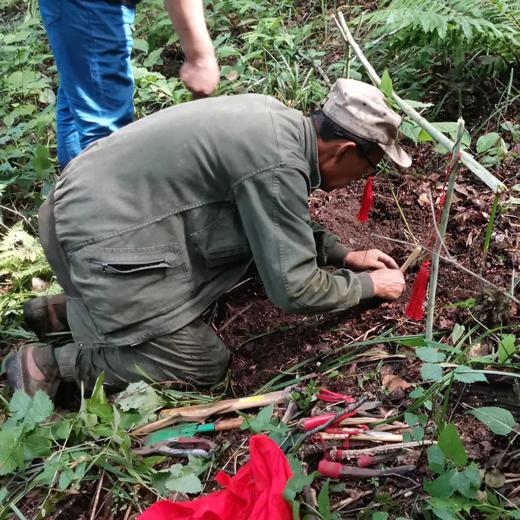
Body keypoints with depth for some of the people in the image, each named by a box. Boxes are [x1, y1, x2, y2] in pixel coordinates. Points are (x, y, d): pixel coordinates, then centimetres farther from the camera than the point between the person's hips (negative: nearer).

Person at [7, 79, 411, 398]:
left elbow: (284, 224, 21)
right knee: (205, 365, 0)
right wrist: (371, 285, -1)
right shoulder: (278, 165, -23)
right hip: (101, 239, -9)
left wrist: (344, 255, 20)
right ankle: (50, 363, 5)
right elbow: (293, 289, -17)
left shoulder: (279, 120, 6)